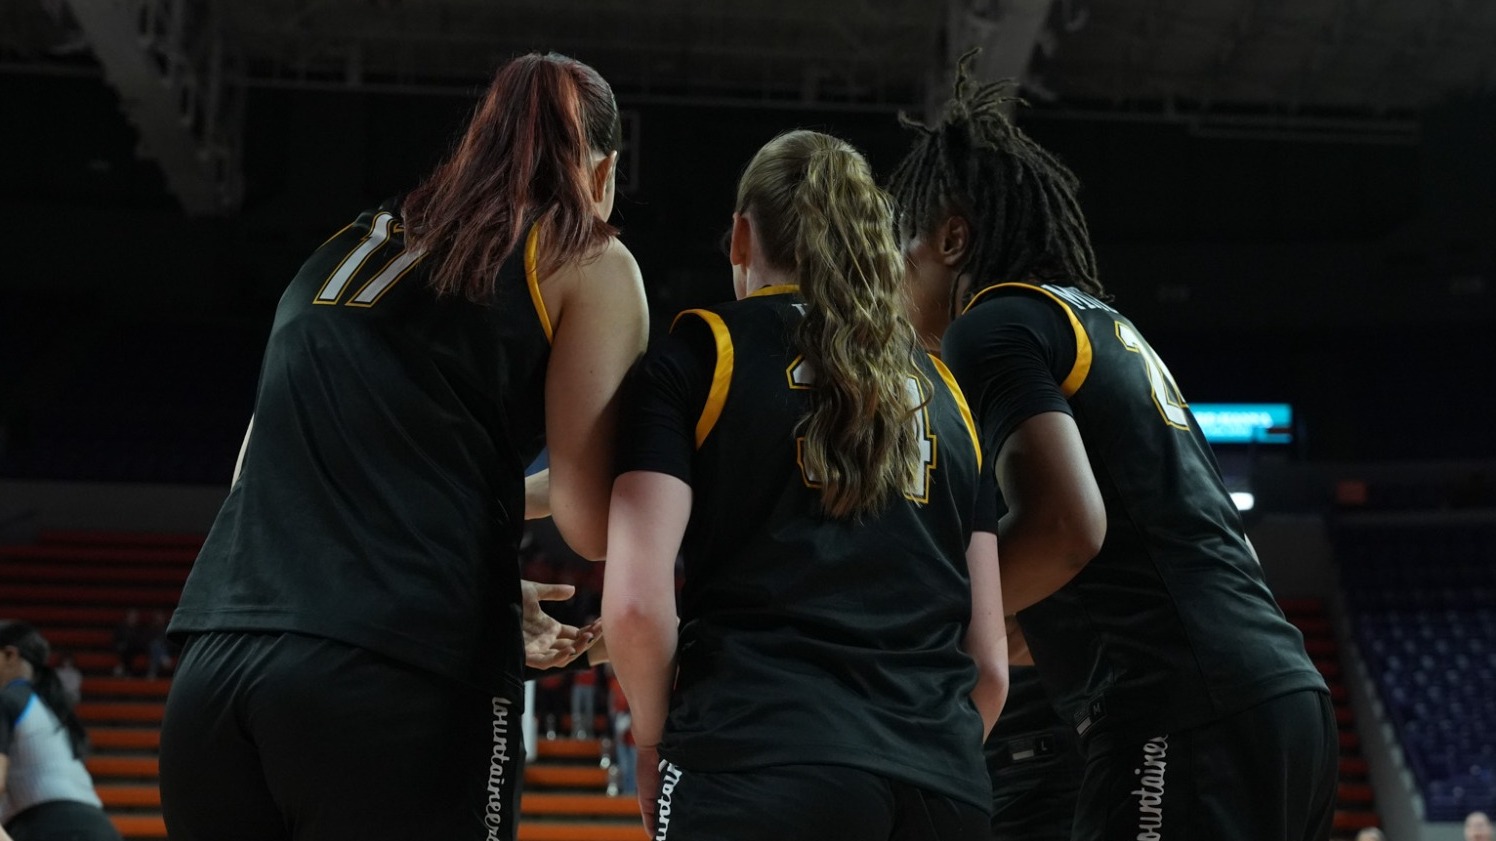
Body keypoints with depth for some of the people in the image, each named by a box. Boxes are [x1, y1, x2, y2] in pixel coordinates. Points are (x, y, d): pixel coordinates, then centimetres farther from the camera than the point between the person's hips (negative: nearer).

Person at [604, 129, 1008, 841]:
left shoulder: (697, 355, 6)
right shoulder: (940, 389, 19)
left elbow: (635, 604, -6)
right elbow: (989, 661, 17)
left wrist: (652, 740, 10)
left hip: (760, 772, -5)